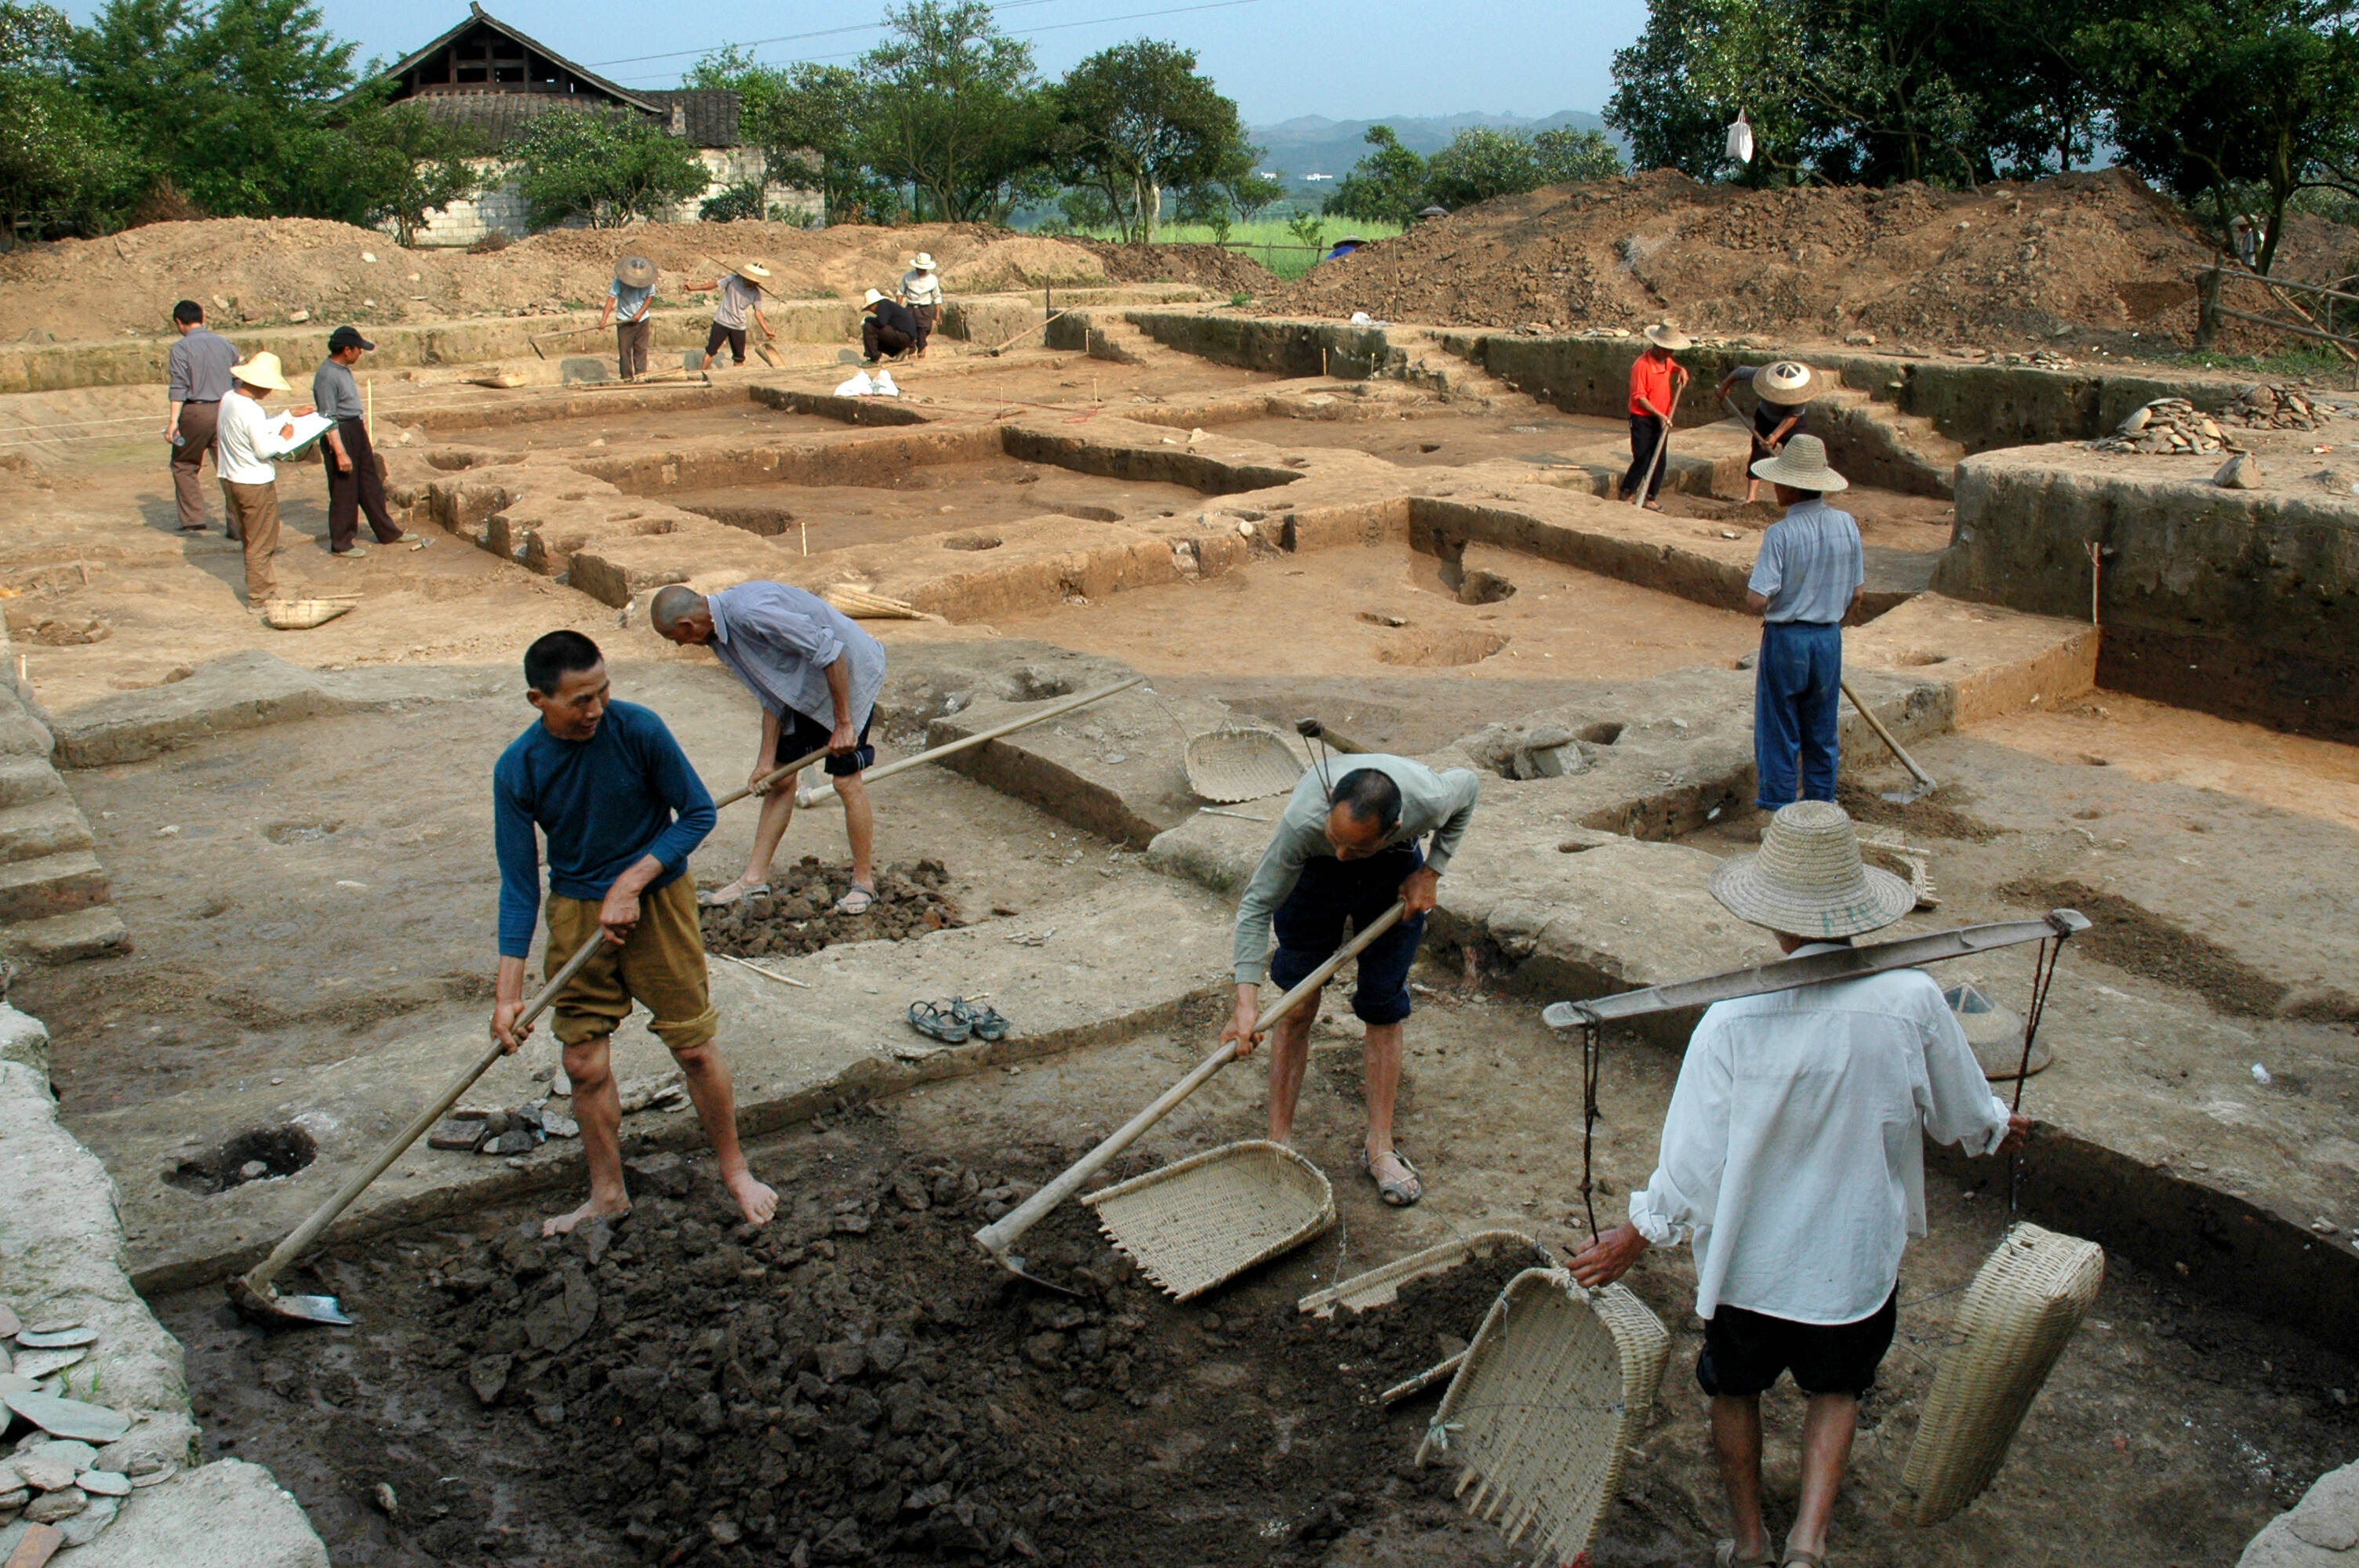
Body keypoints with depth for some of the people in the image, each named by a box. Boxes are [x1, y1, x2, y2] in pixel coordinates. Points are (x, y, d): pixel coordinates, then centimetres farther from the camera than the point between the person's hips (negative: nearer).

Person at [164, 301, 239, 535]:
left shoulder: (181, 348, -6)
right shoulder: (225, 344, 9)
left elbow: (179, 387, -13)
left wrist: (174, 420, -14)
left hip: (195, 411, -4)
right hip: (225, 410, 4)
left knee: (184, 467, 12)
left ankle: (193, 520, 8)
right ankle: (238, 525, 4)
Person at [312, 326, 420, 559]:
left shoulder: (344, 370, 10)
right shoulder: (326, 376, -20)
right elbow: (329, 418, -22)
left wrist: (366, 442, 24)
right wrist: (340, 452, -25)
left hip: (357, 431, 10)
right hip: (340, 435, -10)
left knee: (371, 486, 17)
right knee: (343, 491, 0)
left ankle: (389, 533, 27)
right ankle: (340, 543, 10)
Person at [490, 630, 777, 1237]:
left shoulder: (637, 729, -19)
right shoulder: (517, 770, -13)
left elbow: (698, 813, -8)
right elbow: (518, 883, -8)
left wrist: (631, 883, -18)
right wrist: (507, 992, -12)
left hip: (656, 899, -2)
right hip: (576, 910, 2)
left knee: (695, 1046, 2)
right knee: (584, 1063, 5)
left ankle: (735, 1169, 24)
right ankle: (607, 1194, 24)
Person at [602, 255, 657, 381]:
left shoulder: (649, 282, -9)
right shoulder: (619, 281, -17)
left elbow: (650, 297, 2)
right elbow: (611, 298, -21)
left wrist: (640, 313, -12)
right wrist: (604, 318, -32)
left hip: (642, 319, 2)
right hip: (624, 320, -2)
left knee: (641, 348, 0)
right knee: (624, 349, -1)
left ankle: (640, 373, 3)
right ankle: (627, 376, 4)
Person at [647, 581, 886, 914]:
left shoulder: (750, 612, -31)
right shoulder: (721, 631, -1)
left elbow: (829, 652, -31)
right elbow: (772, 693, 4)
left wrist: (843, 723, -25)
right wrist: (766, 760, 3)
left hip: (848, 673, -9)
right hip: (806, 686, 10)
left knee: (847, 780, -7)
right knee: (781, 778, 10)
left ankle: (864, 882, 7)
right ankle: (755, 877, 17)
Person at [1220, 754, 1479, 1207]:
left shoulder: (1430, 800, -38)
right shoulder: (1302, 821, -42)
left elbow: (1468, 786, -11)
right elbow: (1257, 905, -32)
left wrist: (1431, 872, -13)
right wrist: (1246, 1002, -37)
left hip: (1395, 872, 1)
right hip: (1314, 871, -1)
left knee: (1384, 1009, 0)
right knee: (1297, 1009, -2)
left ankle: (1379, 1148, 11)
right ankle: (1279, 1144, 8)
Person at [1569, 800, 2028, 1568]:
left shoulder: (1734, 1019, -25)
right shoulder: (1913, 999, -19)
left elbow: (1694, 1158, -21)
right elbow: (1966, 1114, -1)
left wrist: (1633, 1238, -6)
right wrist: (2000, 1131, 23)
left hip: (1748, 1254, -1)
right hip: (1856, 1255, 2)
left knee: (1736, 1390, 25)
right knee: (1836, 1390, 28)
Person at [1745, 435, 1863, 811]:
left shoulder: (1781, 533, -18)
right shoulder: (1847, 525, -2)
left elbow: (1757, 601, -22)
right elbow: (1856, 594, 6)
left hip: (1786, 639, -5)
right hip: (1830, 639, 5)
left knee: (1779, 737, 5)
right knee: (1822, 736, 15)